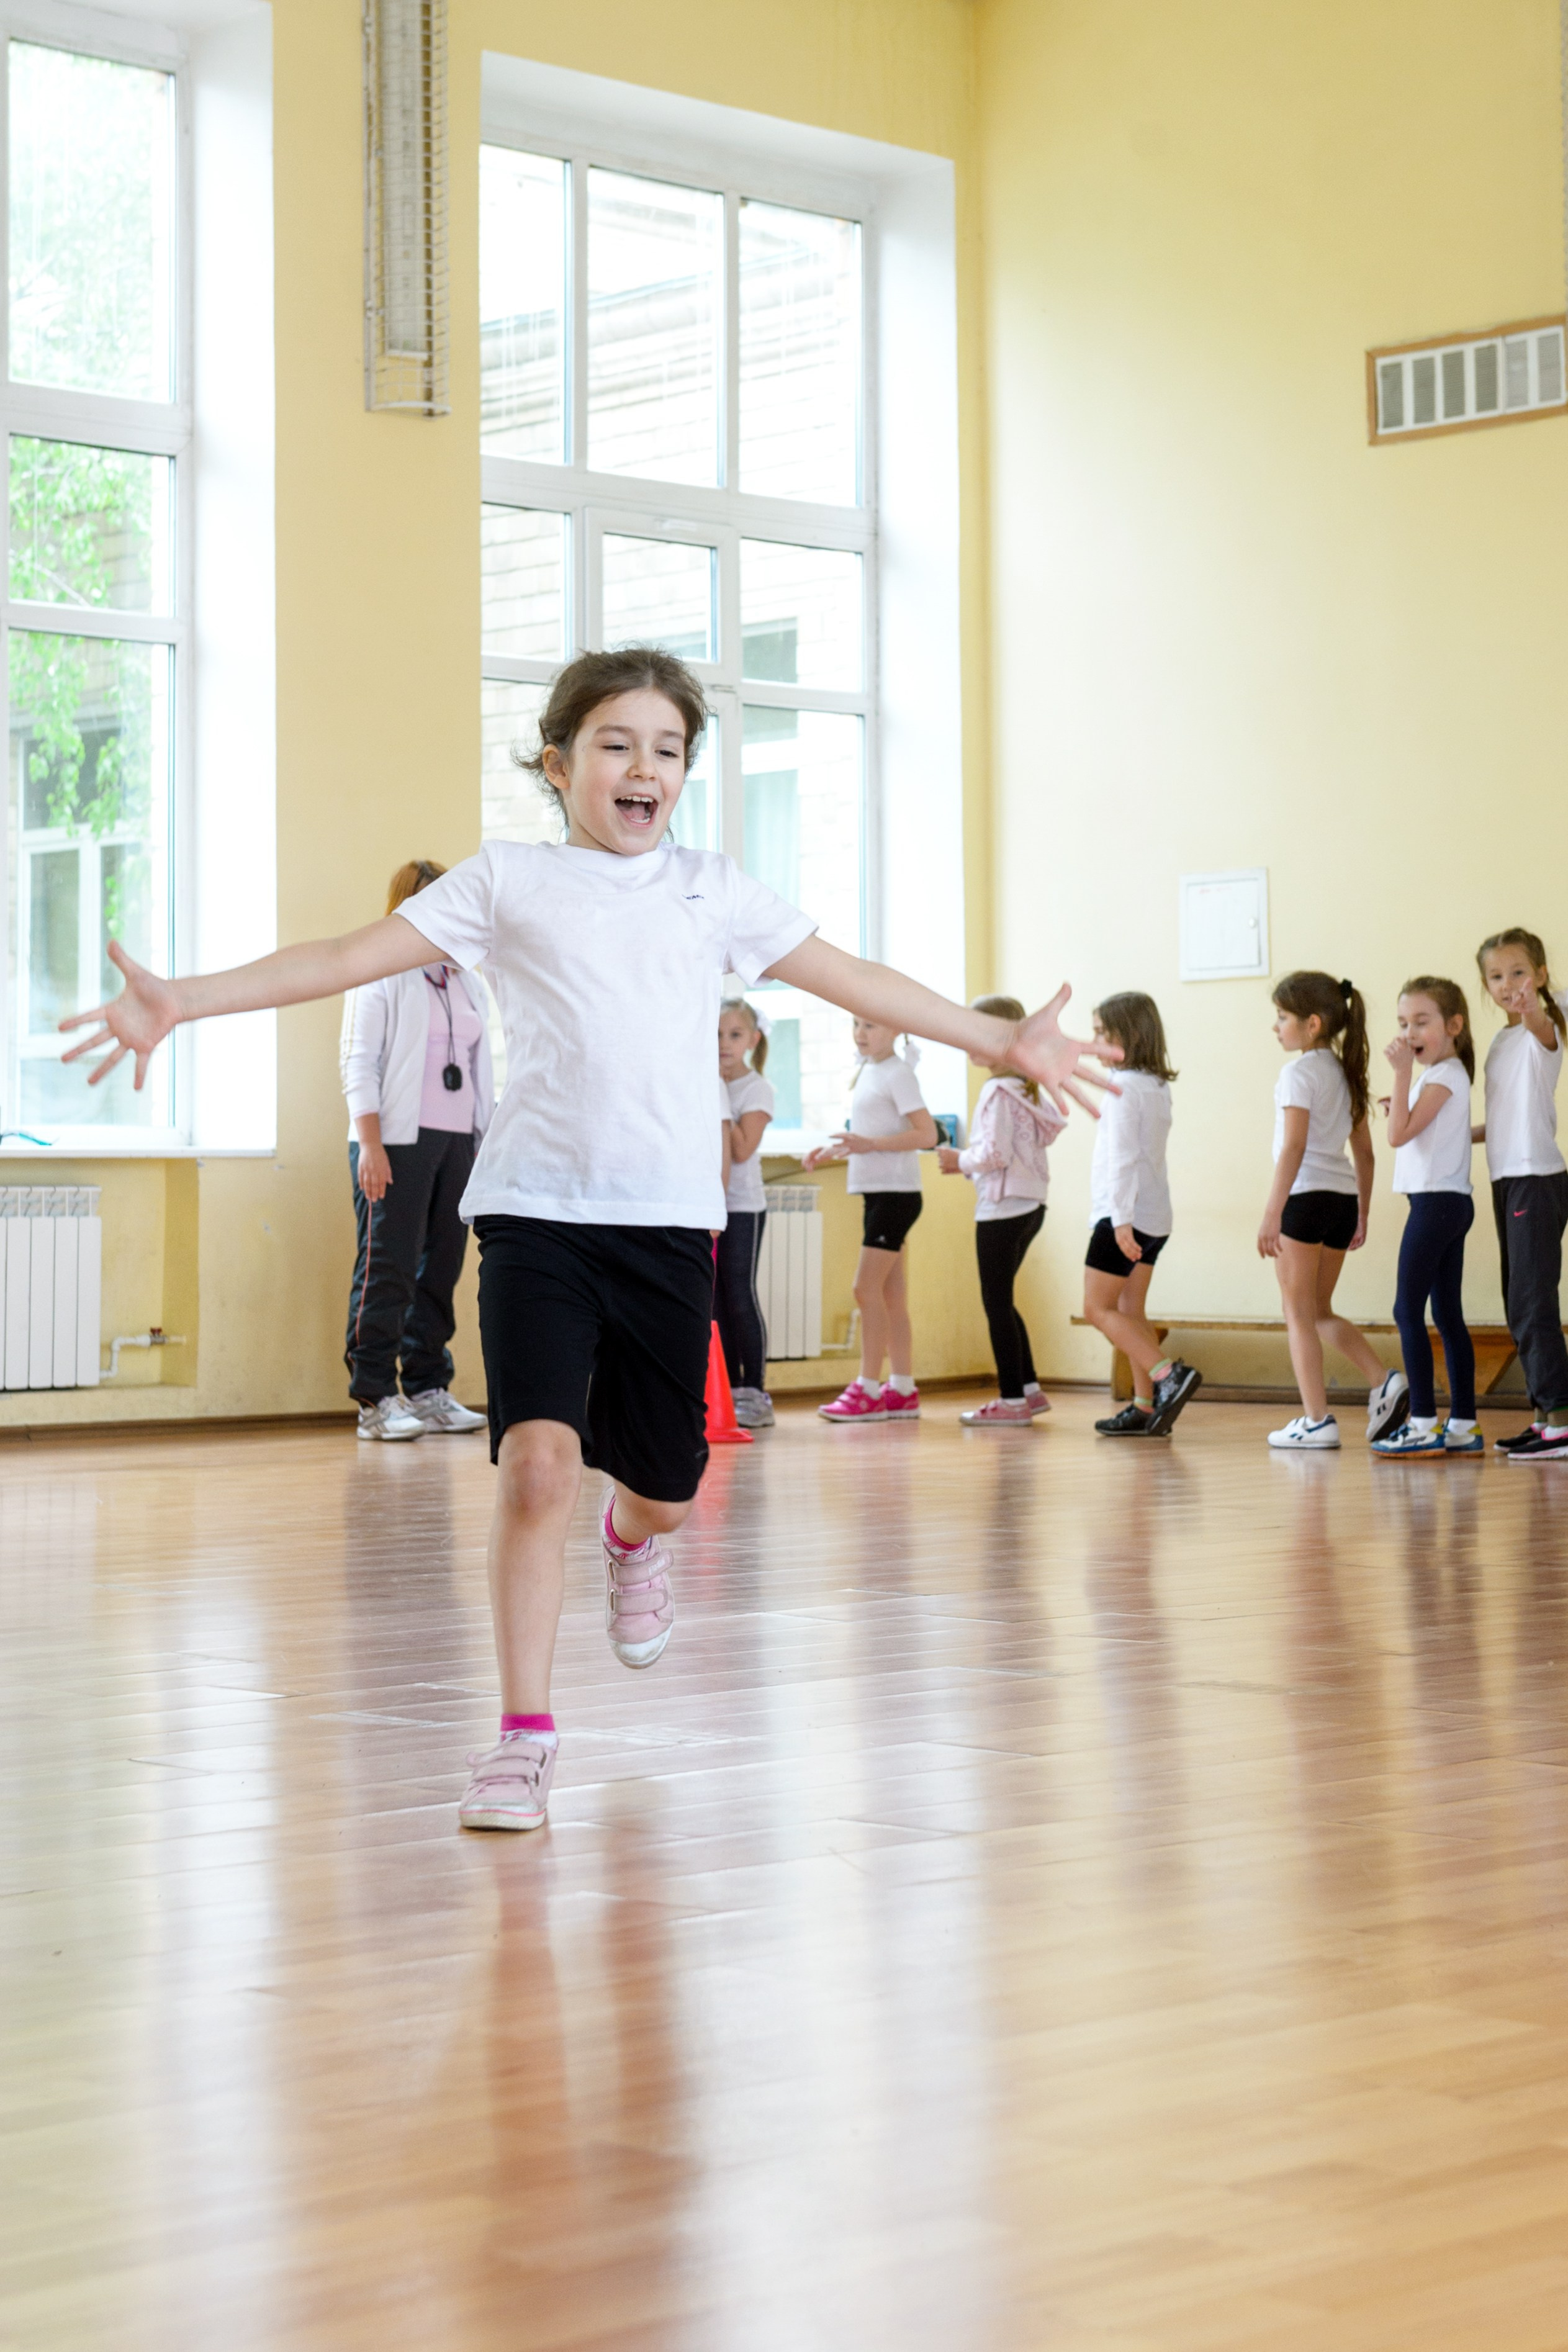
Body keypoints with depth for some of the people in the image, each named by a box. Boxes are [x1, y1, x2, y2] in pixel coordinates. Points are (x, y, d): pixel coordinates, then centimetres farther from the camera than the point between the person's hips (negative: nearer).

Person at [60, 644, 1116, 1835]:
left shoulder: (713, 889, 14)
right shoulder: (507, 878, 6)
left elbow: (857, 979, 18)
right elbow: (349, 957, 0)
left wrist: (1003, 1040, 16)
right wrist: (182, 1002, -10)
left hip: (670, 1218, 3)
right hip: (538, 1211, -3)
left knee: (665, 1488, 7)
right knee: (538, 1459, -18)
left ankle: (633, 1538, 47)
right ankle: (524, 1732, -6)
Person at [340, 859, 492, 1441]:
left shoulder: (467, 983, 19)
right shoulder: (378, 973, 1)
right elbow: (359, 1062, -5)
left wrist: (489, 1141, 14)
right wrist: (370, 1143, -13)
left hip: (458, 1140, 6)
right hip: (399, 1139, -6)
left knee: (442, 1265, 6)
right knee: (389, 1267, -8)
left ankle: (428, 1390, 12)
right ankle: (374, 1398, -6)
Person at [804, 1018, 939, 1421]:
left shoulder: (898, 1074, -10)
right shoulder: (868, 1072, 17)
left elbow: (926, 1134, -18)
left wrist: (868, 1144, -24)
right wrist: (832, 1151, 11)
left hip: (896, 1193, -9)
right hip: (875, 1192, 9)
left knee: (867, 1288, -12)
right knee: (890, 1294, 9)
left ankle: (868, 1388, -9)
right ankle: (902, 1390, 12)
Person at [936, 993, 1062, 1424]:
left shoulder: (998, 1091, -16)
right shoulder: (1026, 1088, 13)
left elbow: (996, 1153, -21)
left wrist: (960, 1161, -5)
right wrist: (965, 1163, 11)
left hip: (1002, 1209, -9)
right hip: (1029, 1206, 10)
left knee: (996, 1302, -2)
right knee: (1001, 1301, 18)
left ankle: (1012, 1399, 0)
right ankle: (1029, 1389, 21)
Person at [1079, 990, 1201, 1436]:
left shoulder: (1125, 1086, -14)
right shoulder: (1159, 1087, 13)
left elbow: (1124, 1156, -21)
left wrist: (1121, 1217, -24)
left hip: (1127, 1216, -9)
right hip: (1155, 1216, 9)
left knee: (1099, 1308, -4)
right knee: (1130, 1311, 11)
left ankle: (1169, 1375, -18)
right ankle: (1146, 1407, 7)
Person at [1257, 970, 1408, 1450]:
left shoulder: (1299, 1073, -8)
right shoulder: (1345, 1073, 16)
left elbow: (1294, 1146, -16)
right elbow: (1364, 1151, 17)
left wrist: (1272, 1212, -18)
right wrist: (1363, 1214, 21)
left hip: (1307, 1195, -8)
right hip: (1343, 1196, 8)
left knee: (1299, 1313, -1)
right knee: (1319, 1311, 16)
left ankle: (1317, 1420, -3)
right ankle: (1383, 1383, 0)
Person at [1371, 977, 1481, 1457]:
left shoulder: (1444, 1076, -12)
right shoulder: (1444, 1075, 17)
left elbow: (1399, 1134, -19)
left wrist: (1403, 1073, -20)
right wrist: (1401, 1108, 10)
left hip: (1436, 1202, -10)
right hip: (1450, 1204, 10)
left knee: (1408, 1310, -9)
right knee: (1448, 1314, 9)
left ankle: (1425, 1424, -10)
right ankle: (1463, 1425, 10)